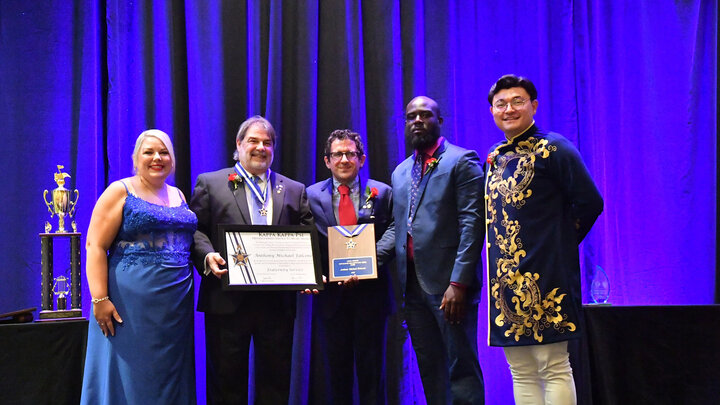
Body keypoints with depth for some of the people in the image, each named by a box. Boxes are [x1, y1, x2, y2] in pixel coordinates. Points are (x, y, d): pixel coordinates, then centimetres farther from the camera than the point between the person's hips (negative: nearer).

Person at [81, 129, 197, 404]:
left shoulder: (178, 196, 15)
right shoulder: (120, 192, -3)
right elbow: (95, 246, -9)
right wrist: (100, 299, -16)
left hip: (176, 303, 6)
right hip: (132, 302, -6)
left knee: (170, 379, 10)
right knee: (129, 378, 1)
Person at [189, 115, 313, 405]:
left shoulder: (295, 191, 15)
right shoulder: (210, 183, 9)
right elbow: (196, 229, 2)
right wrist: (207, 256, -18)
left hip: (278, 301, 2)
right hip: (228, 300, -2)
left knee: (276, 380, 9)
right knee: (227, 380, 6)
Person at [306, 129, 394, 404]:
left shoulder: (382, 194, 3)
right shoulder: (311, 196, 5)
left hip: (370, 292, -1)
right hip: (330, 293, 1)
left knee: (371, 369, 9)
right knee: (331, 370, 10)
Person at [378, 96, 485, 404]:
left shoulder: (462, 161, -3)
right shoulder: (401, 172, 19)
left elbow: (472, 224, -11)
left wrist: (459, 282, -19)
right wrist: (373, 255, 1)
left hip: (449, 284, -6)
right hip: (413, 284, 7)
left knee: (461, 368, -2)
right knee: (430, 371, 12)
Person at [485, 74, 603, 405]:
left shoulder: (552, 149, -7)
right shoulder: (495, 158, 15)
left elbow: (589, 202, -10)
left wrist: (559, 242, 0)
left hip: (543, 276, -7)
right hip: (505, 278, 7)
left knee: (553, 369, -3)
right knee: (521, 373, 11)